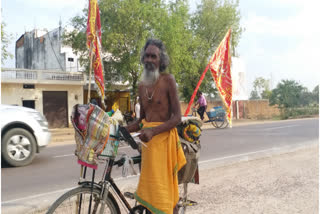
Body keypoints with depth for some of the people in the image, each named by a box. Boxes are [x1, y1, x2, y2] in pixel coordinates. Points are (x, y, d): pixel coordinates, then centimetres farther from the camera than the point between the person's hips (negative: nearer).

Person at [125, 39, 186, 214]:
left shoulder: (168, 80, -5)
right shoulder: (141, 85, 13)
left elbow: (177, 117, -11)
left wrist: (153, 131, -23)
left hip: (164, 137, -5)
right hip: (148, 138, 6)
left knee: (162, 187, -3)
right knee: (148, 187, 9)